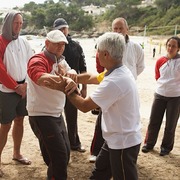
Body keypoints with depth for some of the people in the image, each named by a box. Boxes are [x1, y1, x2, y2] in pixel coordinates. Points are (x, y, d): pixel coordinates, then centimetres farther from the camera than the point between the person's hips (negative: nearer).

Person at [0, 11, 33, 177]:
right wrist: (15, 86, -11)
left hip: (23, 88, 5)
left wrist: (26, 84, -5)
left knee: (19, 121, 13)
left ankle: (16, 153, 29)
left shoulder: (23, 42, 6)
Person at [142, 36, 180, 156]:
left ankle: (166, 146, 27)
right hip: (160, 95, 3)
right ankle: (149, 143, 26)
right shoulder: (160, 61, 1)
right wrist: (165, 85, 8)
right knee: (154, 121, 8)